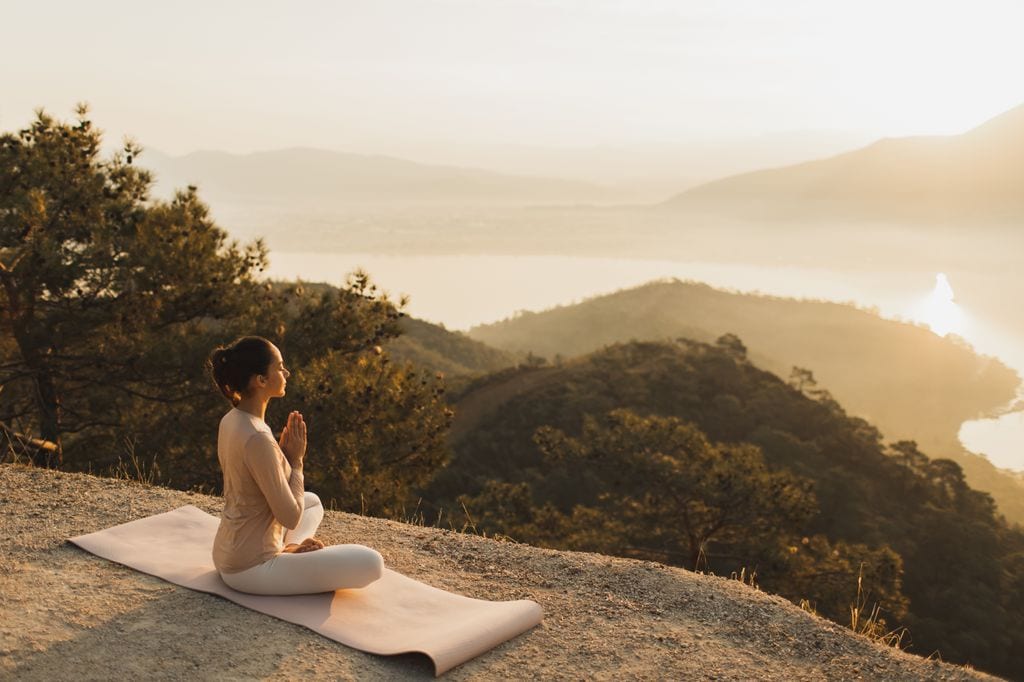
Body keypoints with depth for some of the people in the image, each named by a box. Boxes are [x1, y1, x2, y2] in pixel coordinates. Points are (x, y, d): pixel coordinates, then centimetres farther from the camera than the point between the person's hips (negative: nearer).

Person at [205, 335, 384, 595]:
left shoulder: (232, 420, 2)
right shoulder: (257, 439, -28)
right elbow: (290, 517, -21)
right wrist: (296, 459, -11)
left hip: (228, 554, 9)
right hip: (250, 568, -9)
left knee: (313, 502, 33)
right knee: (371, 563, -12)